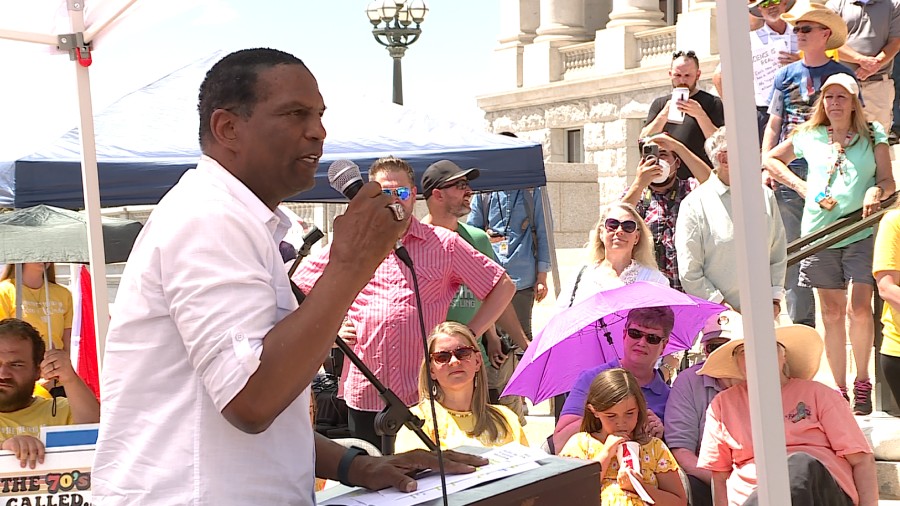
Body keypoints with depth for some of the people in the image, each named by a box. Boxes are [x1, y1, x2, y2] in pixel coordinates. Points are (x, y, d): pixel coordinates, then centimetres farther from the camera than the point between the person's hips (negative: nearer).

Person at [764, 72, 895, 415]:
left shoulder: (872, 136, 6)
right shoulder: (809, 137, 11)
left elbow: (888, 181, 2)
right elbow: (771, 160, 21)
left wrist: (876, 191, -21)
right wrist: (800, 186, 8)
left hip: (861, 233, -2)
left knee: (858, 308, -15)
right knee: (831, 313, 5)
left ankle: (862, 382, 4)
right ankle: (840, 390, 13)